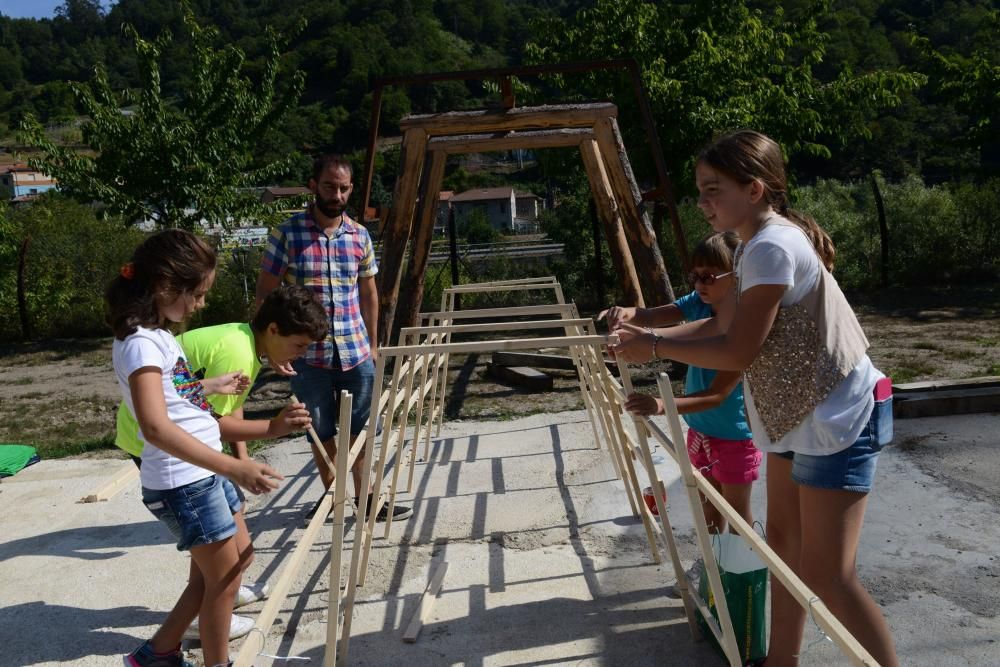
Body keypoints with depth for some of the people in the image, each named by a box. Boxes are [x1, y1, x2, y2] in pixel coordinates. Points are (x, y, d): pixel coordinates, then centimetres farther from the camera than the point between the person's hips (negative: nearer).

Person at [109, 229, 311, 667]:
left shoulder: (162, 336, 11)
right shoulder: (141, 343, -19)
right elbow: (156, 427, -33)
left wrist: (270, 428, 5)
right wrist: (234, 468, -39)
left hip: (204, 474, 10)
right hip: (182, 482, -10)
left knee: (239, 557, 22)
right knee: (224, 580, 5)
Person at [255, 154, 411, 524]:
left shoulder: (360, 235, 4)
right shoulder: (286, 234, -7)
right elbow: (265, 292, -4)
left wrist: (373, 343, 14)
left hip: (357, 352, 3)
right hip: (309, 354, -2)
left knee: (360, 430, 11)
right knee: (322, 431, 13)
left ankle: (364, 497, 25)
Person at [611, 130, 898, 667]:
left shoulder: (771, 246, -23)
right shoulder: (759, 243, 9)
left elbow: (738, 352, -23)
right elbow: (726, 324, 10)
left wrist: (654, 347, -14)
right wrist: (649, 333, -1)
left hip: (836, 420, -10)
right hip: (799, 415, 10)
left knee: (826, 575, -5)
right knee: (783, 539, 18)